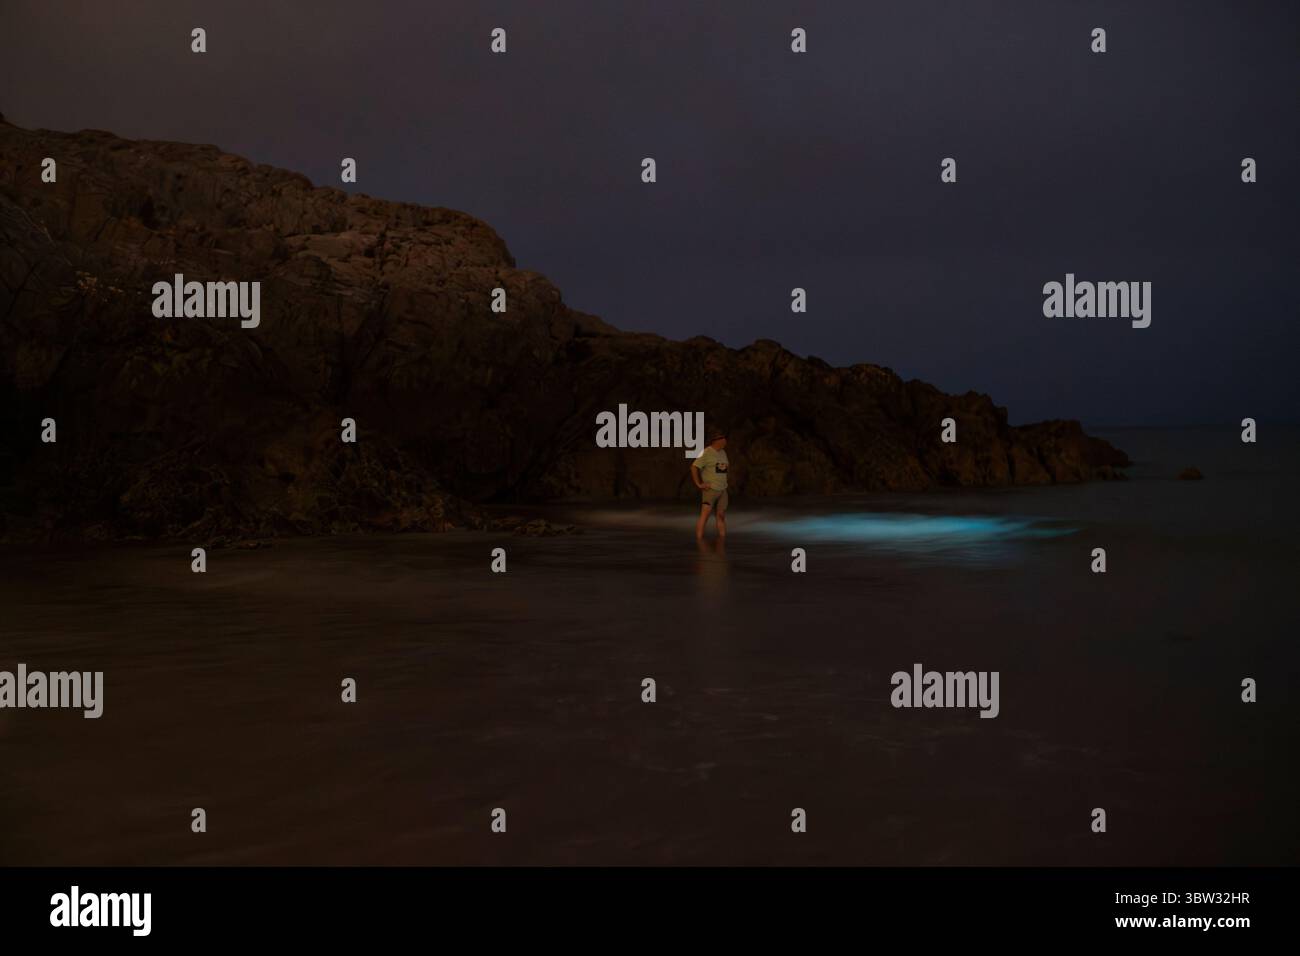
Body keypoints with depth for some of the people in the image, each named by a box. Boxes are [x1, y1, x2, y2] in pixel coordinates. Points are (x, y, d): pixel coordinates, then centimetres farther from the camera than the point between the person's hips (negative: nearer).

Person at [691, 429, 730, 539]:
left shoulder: (722, 452, 13)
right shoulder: (706, 453, -11)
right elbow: (694, 467, -17)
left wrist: (723, 482, 16)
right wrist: (698, 484, -16)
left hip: (722, 490, 8)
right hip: (710, 489, -8)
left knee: (721, 516, 8)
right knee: (704, 516, -12)